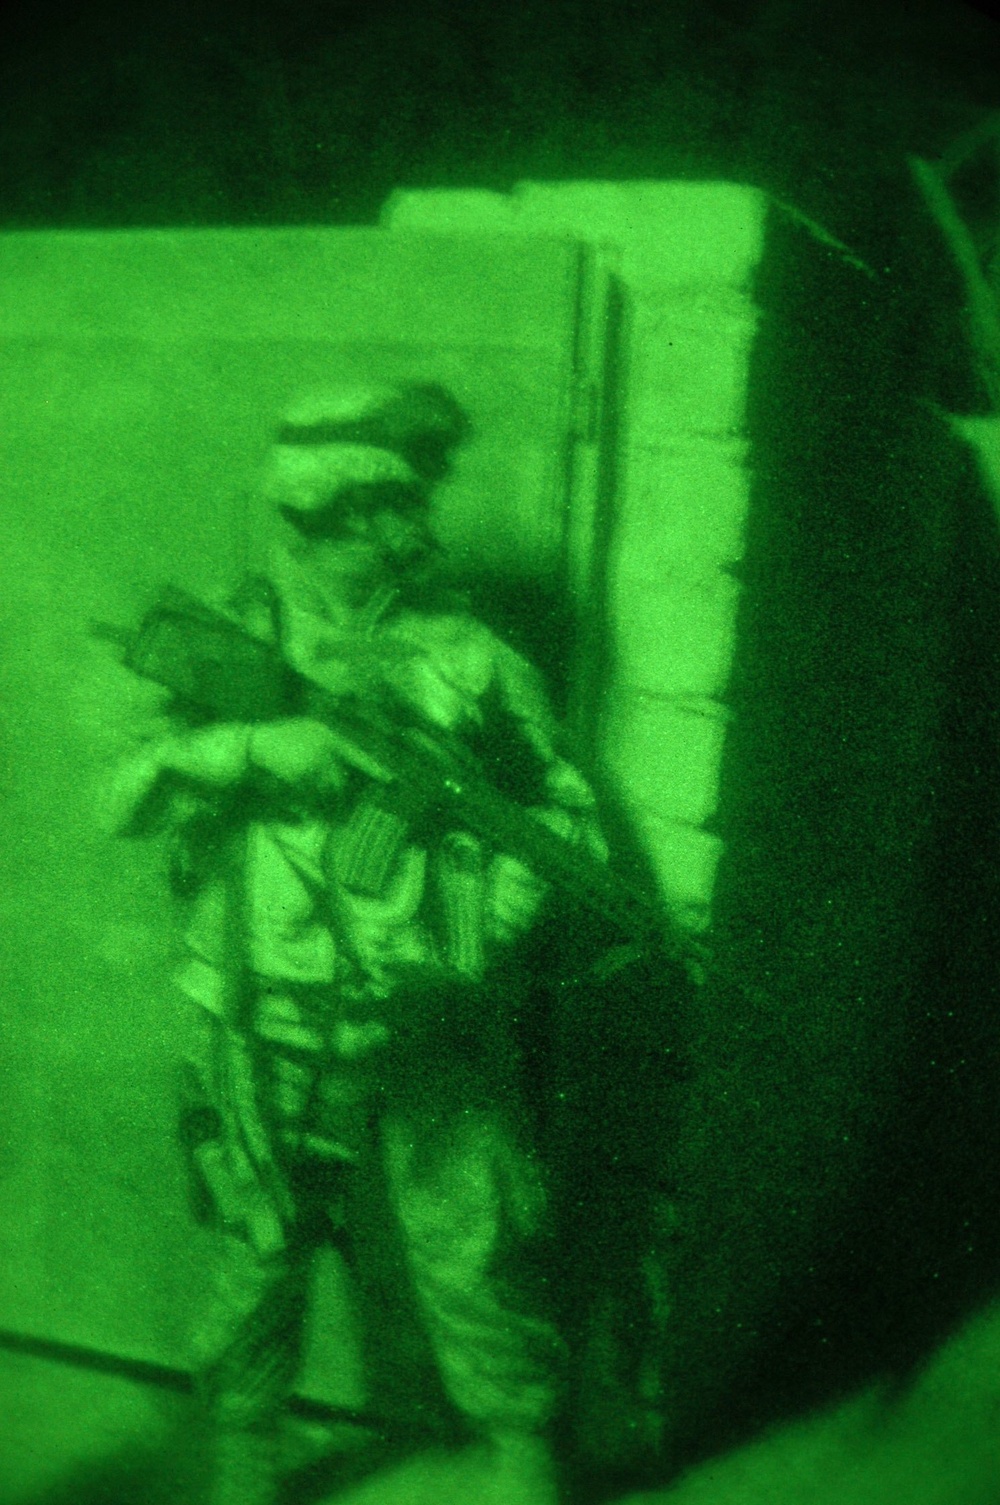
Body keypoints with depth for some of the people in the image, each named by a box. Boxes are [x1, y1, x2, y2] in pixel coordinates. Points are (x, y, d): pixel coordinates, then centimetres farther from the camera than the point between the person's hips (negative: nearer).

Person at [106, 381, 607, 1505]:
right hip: (264, 1036, 1)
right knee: (258, 1261, 19)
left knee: (477, 1265, 11)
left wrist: (483, 915, -16)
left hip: (431, 1034, -1)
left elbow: (567, 816, -1)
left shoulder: (470, 659, -3)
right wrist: (254, 747, -23)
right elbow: (127, 793, -8)